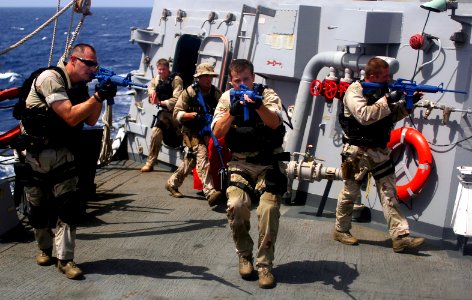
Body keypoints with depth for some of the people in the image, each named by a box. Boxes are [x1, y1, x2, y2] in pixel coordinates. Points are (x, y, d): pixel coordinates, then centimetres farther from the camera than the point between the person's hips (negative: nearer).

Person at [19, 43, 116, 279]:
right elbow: (70, 117, -25)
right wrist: (98, 96, -25)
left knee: (67, 204, -8)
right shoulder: (51, 78, -19)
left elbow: (90, 120, 5)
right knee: (39, 207, 8)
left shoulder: (79, 85, 5)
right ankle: (45, 248, 30)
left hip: (62, 153, 5)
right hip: (35, 153, -5)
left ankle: (65, 259, -5)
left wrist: (100, 98, -10)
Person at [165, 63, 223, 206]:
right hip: (192, 132, -5)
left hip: (207, 131, 5)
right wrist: (194, 114, -23)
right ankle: (210, 192, -32)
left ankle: (172, 183, 34)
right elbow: (177, 113, -8)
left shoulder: (216, 93, 3)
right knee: (202, 156, -22)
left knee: (191, 160, 14)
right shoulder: (189, 92, -7)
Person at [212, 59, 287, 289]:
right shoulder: (227, 98, 5)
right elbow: (217, 133, -5)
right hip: (240, 164, 1)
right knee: (236, 205, -20)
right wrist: (232, 111, -21)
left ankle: (264, 265, -1)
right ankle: (244, 255, 4)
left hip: (268, 164, -1)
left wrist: (258, 105, -40)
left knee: (269, 209, -17)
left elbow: (274, 123, -21)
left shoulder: (267, 95, -3)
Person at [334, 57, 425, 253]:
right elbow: (364, 116, -25)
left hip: (380, 152, 7)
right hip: (357, 153, -6)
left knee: (390, 195, 1)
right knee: (350, 193, 6)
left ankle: (401, 237, -1)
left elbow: (392, 116, 17)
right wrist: (387, 100, -20)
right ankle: (341, 230, 24)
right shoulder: (354, 91, -10)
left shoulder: (382, 91, 11)